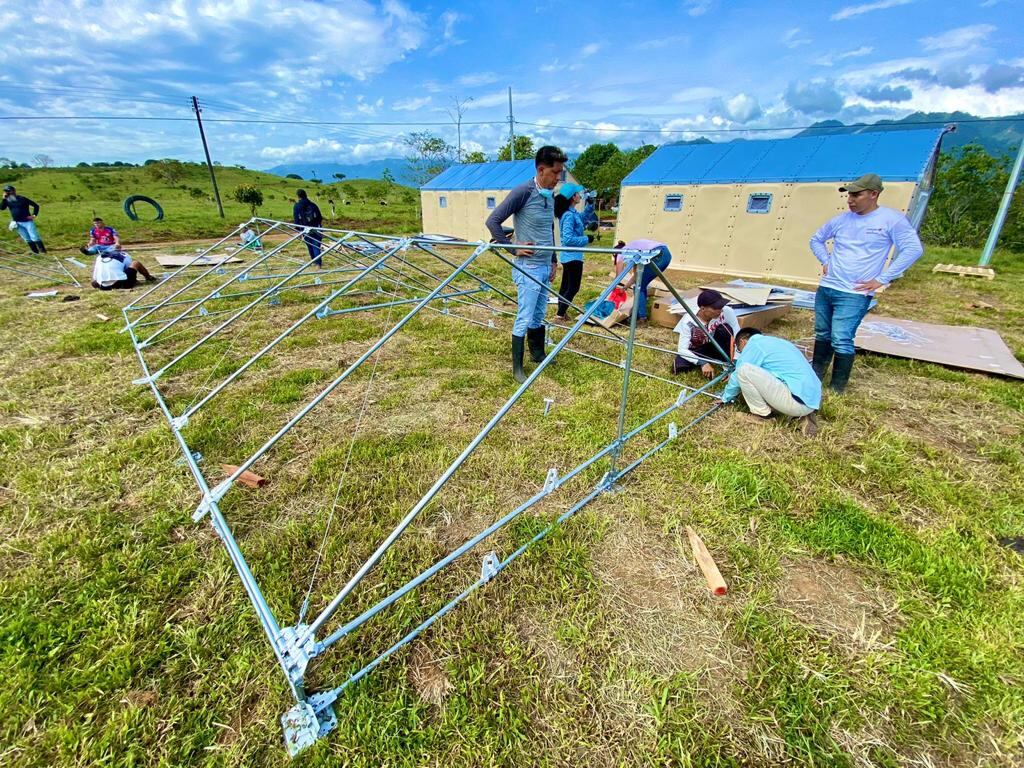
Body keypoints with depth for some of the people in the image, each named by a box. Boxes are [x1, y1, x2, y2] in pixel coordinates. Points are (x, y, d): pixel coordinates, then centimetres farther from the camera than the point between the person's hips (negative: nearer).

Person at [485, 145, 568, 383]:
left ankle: (538, 354, 32)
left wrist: (554, 260, 18)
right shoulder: (523, 192, -14)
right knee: (524, 318, -4)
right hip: (528, 267, -7)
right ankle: (517, 367, 6)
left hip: (545, 267, 7)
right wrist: (513, 248, -14)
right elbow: (492, 221, -15)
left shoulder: (551, 196, 11)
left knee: (538, 315, 17)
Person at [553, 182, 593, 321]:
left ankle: (561, 312, 26)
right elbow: (568, 239, -26)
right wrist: (586, 239, -18)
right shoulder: (569, 215, -21)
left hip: (568, 256, 10)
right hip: (573, 256, -10)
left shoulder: (573, 213, 8)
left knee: (566, 285, 16)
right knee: (573, 287, -5)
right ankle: (560, 314, -2)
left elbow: (581, 220, 29)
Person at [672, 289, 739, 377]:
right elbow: (682, 350, -29)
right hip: (696, 351, -1)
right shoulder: (688, 322, -29)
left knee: (725, 329, -30)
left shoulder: (726, 312, -25)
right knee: (679, 366, -29)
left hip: (715, 348, 1)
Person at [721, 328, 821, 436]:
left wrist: (725, 397, 20)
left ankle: (762, 414, 4)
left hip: (797, 400, -9)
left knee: (744, 370, -10)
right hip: (812, 401, 9)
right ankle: (803, 414, 11)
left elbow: (738, 376, 3)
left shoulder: (753, 344, -2)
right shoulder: (772, 342, 24)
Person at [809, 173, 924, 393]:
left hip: (854, 294, -5)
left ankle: (838, 388, 1)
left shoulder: (891, 219, -7)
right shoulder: (841, 219, 7)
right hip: (826, 288, 6)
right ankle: (815, 377, 32)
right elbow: (816, 239, 23)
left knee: (841, 340, -12)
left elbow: (913, 249, -8)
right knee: (822, 334, 15)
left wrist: (882, 279, -12)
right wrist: (825, 262, 9)